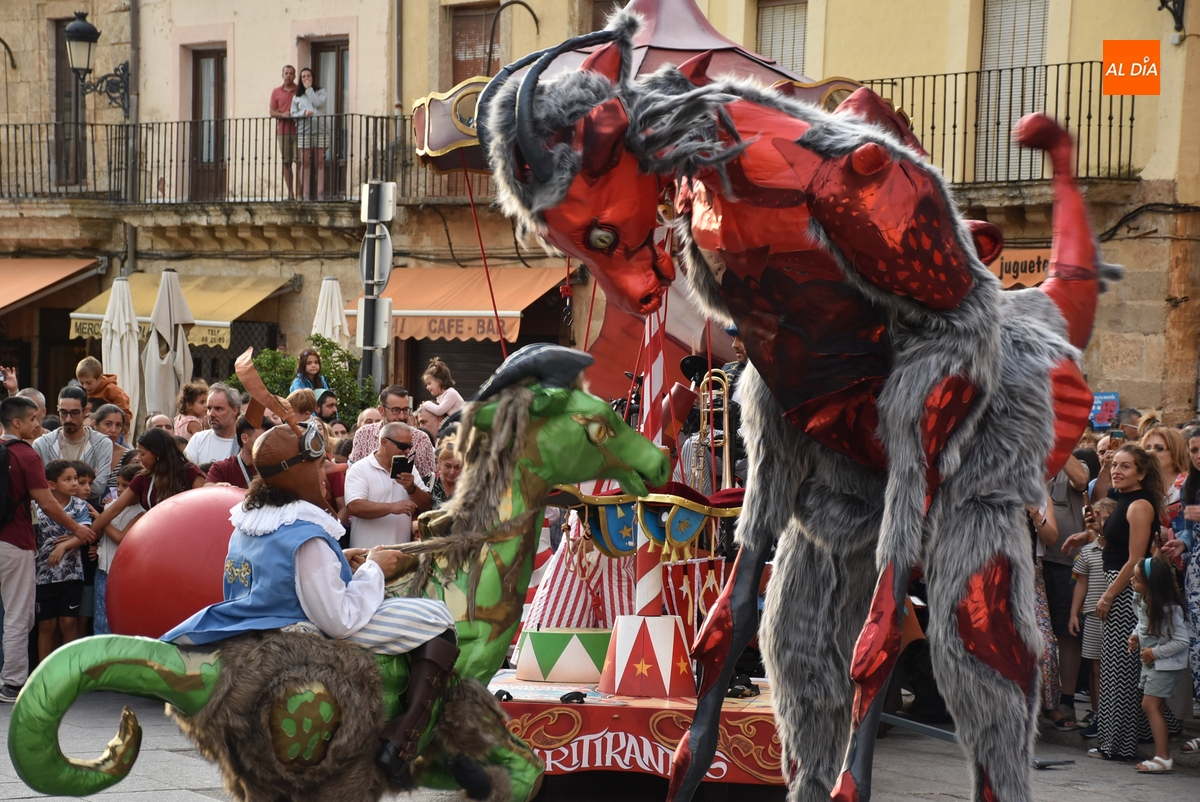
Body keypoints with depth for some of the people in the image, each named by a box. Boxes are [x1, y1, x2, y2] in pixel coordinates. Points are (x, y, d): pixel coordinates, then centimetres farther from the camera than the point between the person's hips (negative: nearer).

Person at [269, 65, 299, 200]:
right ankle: (290, 193, 5)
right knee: (286, 163, 1)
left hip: (297, 130, -2)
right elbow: (272, 112, 10)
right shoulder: (276, 92, 13)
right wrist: (283, 114, -9)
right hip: (282, 131, 2)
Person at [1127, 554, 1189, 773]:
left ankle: (1163, 758, -12)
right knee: (1156, 707, 10)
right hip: (1151, 662, 9)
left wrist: (1155, 652, -21)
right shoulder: (1142, 600, 0)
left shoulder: (1169, 609, -25)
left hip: (1167, 664, -9)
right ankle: (1164, 754, 15)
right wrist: (1135, 635, 0)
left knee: (1150, 705, -13)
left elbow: (1181, 641, -22)